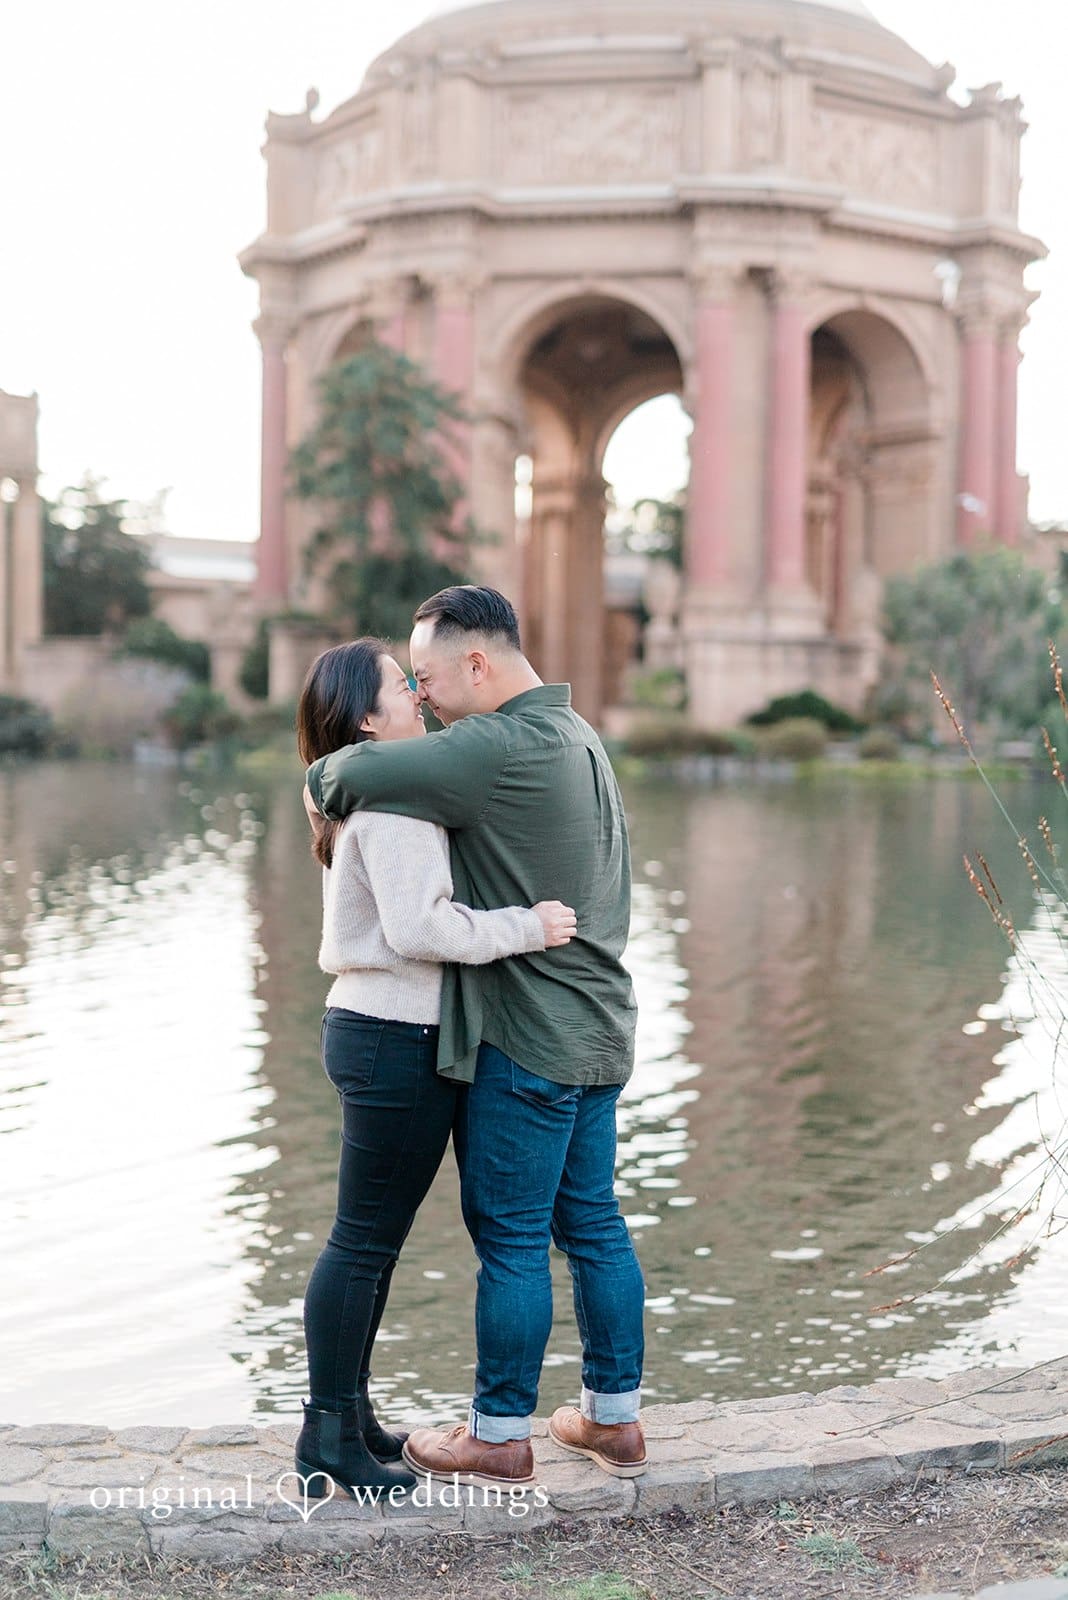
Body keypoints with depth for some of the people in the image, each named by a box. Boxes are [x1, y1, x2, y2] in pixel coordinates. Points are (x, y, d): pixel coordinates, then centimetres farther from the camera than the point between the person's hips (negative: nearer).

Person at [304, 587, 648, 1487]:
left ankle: (499, 1438, 15)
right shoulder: (579, 737, 12)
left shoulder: (500, 750, -20)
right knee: (591, 1222, 16)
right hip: (595, 1026, 9)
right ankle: (615, 1420, 26)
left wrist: (325, 784, -2)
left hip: (526, 1039, -9)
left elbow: (355, 776, -24)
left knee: (511, 1237, 2)